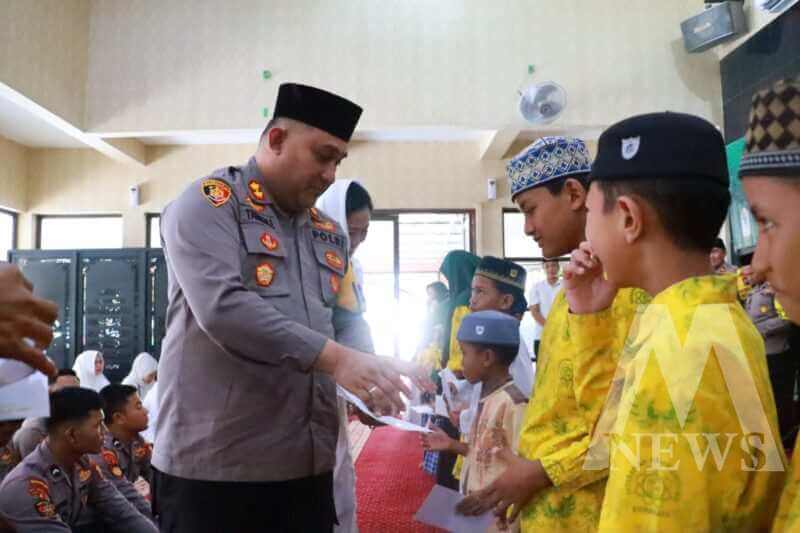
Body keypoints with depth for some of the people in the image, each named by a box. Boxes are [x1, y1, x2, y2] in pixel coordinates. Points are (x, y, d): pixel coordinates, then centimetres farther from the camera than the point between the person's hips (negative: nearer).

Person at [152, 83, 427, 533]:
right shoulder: (208, 204, -7)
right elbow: (223, 308, -22)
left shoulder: (330, 234, 14)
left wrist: (375, 381, -7)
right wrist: (334, 359, -25)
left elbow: (349, 324, 14)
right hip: (215, 464, -6)